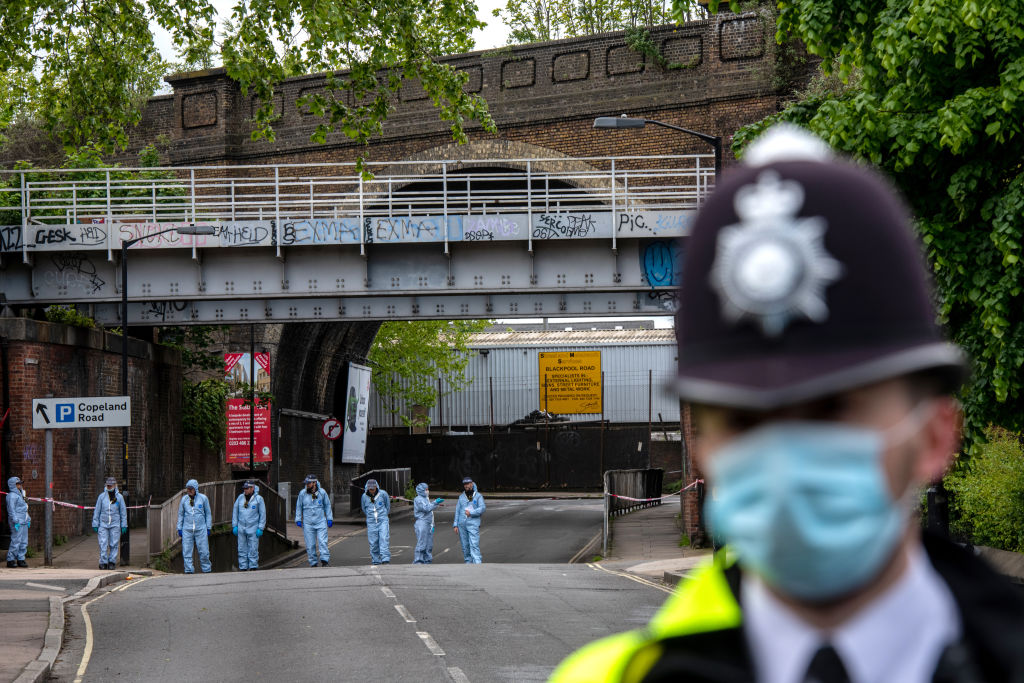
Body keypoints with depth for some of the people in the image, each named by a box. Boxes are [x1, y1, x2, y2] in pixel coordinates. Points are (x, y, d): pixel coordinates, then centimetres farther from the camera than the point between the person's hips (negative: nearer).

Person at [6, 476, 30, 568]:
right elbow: (11, 510, -15)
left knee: (24, 542, 8)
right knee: (16, 541, -9)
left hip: (24, 522, 9)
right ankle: (10, 560, -4)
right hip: (17, 522, -9)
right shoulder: (12, 496, -9)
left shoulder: (20, 495, 20)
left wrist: (28, 519, 20)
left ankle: (21, 559, 13)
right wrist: (15, 521, -20)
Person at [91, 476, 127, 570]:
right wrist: (95, 524, 5)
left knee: (114, 544, 0)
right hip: (103, 524, 0)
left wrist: (124, 525, 5)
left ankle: (112, 562, 7)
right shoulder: (102, 496, 5)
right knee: (103, 544, -6)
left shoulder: (119, 497, 5)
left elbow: (123, 512, 9)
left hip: (115, 524, 0)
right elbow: (97, 511, 9)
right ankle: (103, 562, -4)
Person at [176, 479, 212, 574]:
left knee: (204, 552, -2)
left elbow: (208, 513, 9)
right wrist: (179, 528, 10)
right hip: (187, 529, 1)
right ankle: (189, 570, 3)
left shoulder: (203, 498, 2)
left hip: (201, 529, -1)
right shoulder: (184, 499, 6)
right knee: (186, 552, -3)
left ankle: (207, 570, 11)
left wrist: (208, 528, 5)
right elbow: (180, 514, 14)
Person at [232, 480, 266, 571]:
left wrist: (260, 528, -7)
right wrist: (234, 525, 8)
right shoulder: (240, 497, 8)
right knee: (242, 550, 4)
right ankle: (243, 568, 8)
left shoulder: (258, 499, -3)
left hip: (253, 529, -4)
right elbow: (235, 511, 14)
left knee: (253, 549, -5)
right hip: (241, 528, 4)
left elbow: (263, 514, -2)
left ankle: (253, 567, 0)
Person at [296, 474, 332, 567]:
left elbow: (327, 506, 11)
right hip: (308, 523, 1)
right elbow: (299, 507, 11)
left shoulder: (322, 492, 1)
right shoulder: (302, 493, 1)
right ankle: (313, 563, 10)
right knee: (310, 545, 2)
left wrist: (329, 519, 8)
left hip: (321, 522, -1)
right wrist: (298, 519, 5)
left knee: (322, 542, -11)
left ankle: (325, 560, -10)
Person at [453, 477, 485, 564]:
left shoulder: (478, 496, 3)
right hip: (462, 524, 4)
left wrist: (471, 512, -16)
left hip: (473, 524, -4)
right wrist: (455, 525, 9)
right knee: (465, 545, 6)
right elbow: (457, 511, 15)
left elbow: (482, 508, -9)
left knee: (474, 545, -14)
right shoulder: (461, 497, 15)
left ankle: (477, 563, -20)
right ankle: (468, 562, 15)